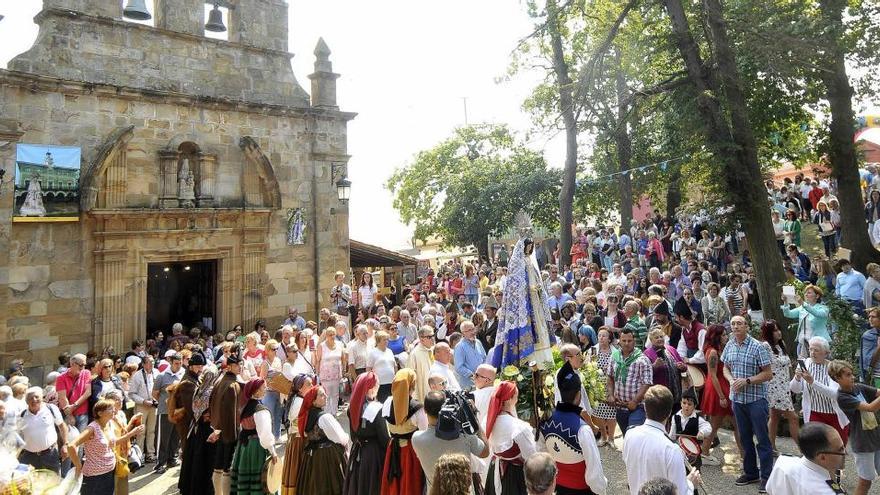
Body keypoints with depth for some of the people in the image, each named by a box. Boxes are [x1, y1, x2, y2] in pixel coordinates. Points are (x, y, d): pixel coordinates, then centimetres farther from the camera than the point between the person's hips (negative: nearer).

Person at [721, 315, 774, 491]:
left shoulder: (757, 347, -11)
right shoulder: (729, 346, 5)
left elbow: (768, 374, -10)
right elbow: (726, 368, 17)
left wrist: (747, 380, -18)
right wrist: (732, 381, -2)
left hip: (756, 399, -5)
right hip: (737, 398, 5)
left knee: (762, 439, 1)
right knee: (745, 437, 15)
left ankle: (766, 476, 10)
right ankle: (750, 473, 27)